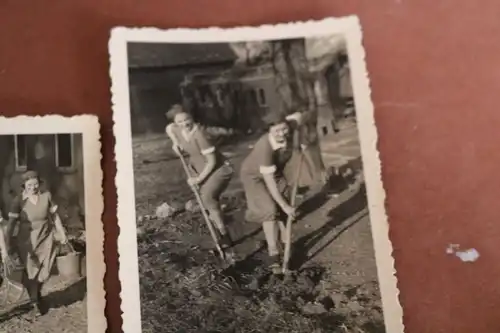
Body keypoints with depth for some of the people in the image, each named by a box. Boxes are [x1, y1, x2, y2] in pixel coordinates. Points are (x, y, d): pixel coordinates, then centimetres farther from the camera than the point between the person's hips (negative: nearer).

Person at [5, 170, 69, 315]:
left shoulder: (46, 196, -7)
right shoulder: (19, 200, -13)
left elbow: (55, 216, 4)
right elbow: (11, 222, -11)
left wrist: (62, 233, 7)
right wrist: (8, 241, -13)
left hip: (45, 239, 2)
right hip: (27, 240, -1)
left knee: (43, 271, 4)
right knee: (31, 272, 7)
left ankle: (36, 296, 34)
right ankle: (36, 300, 31)